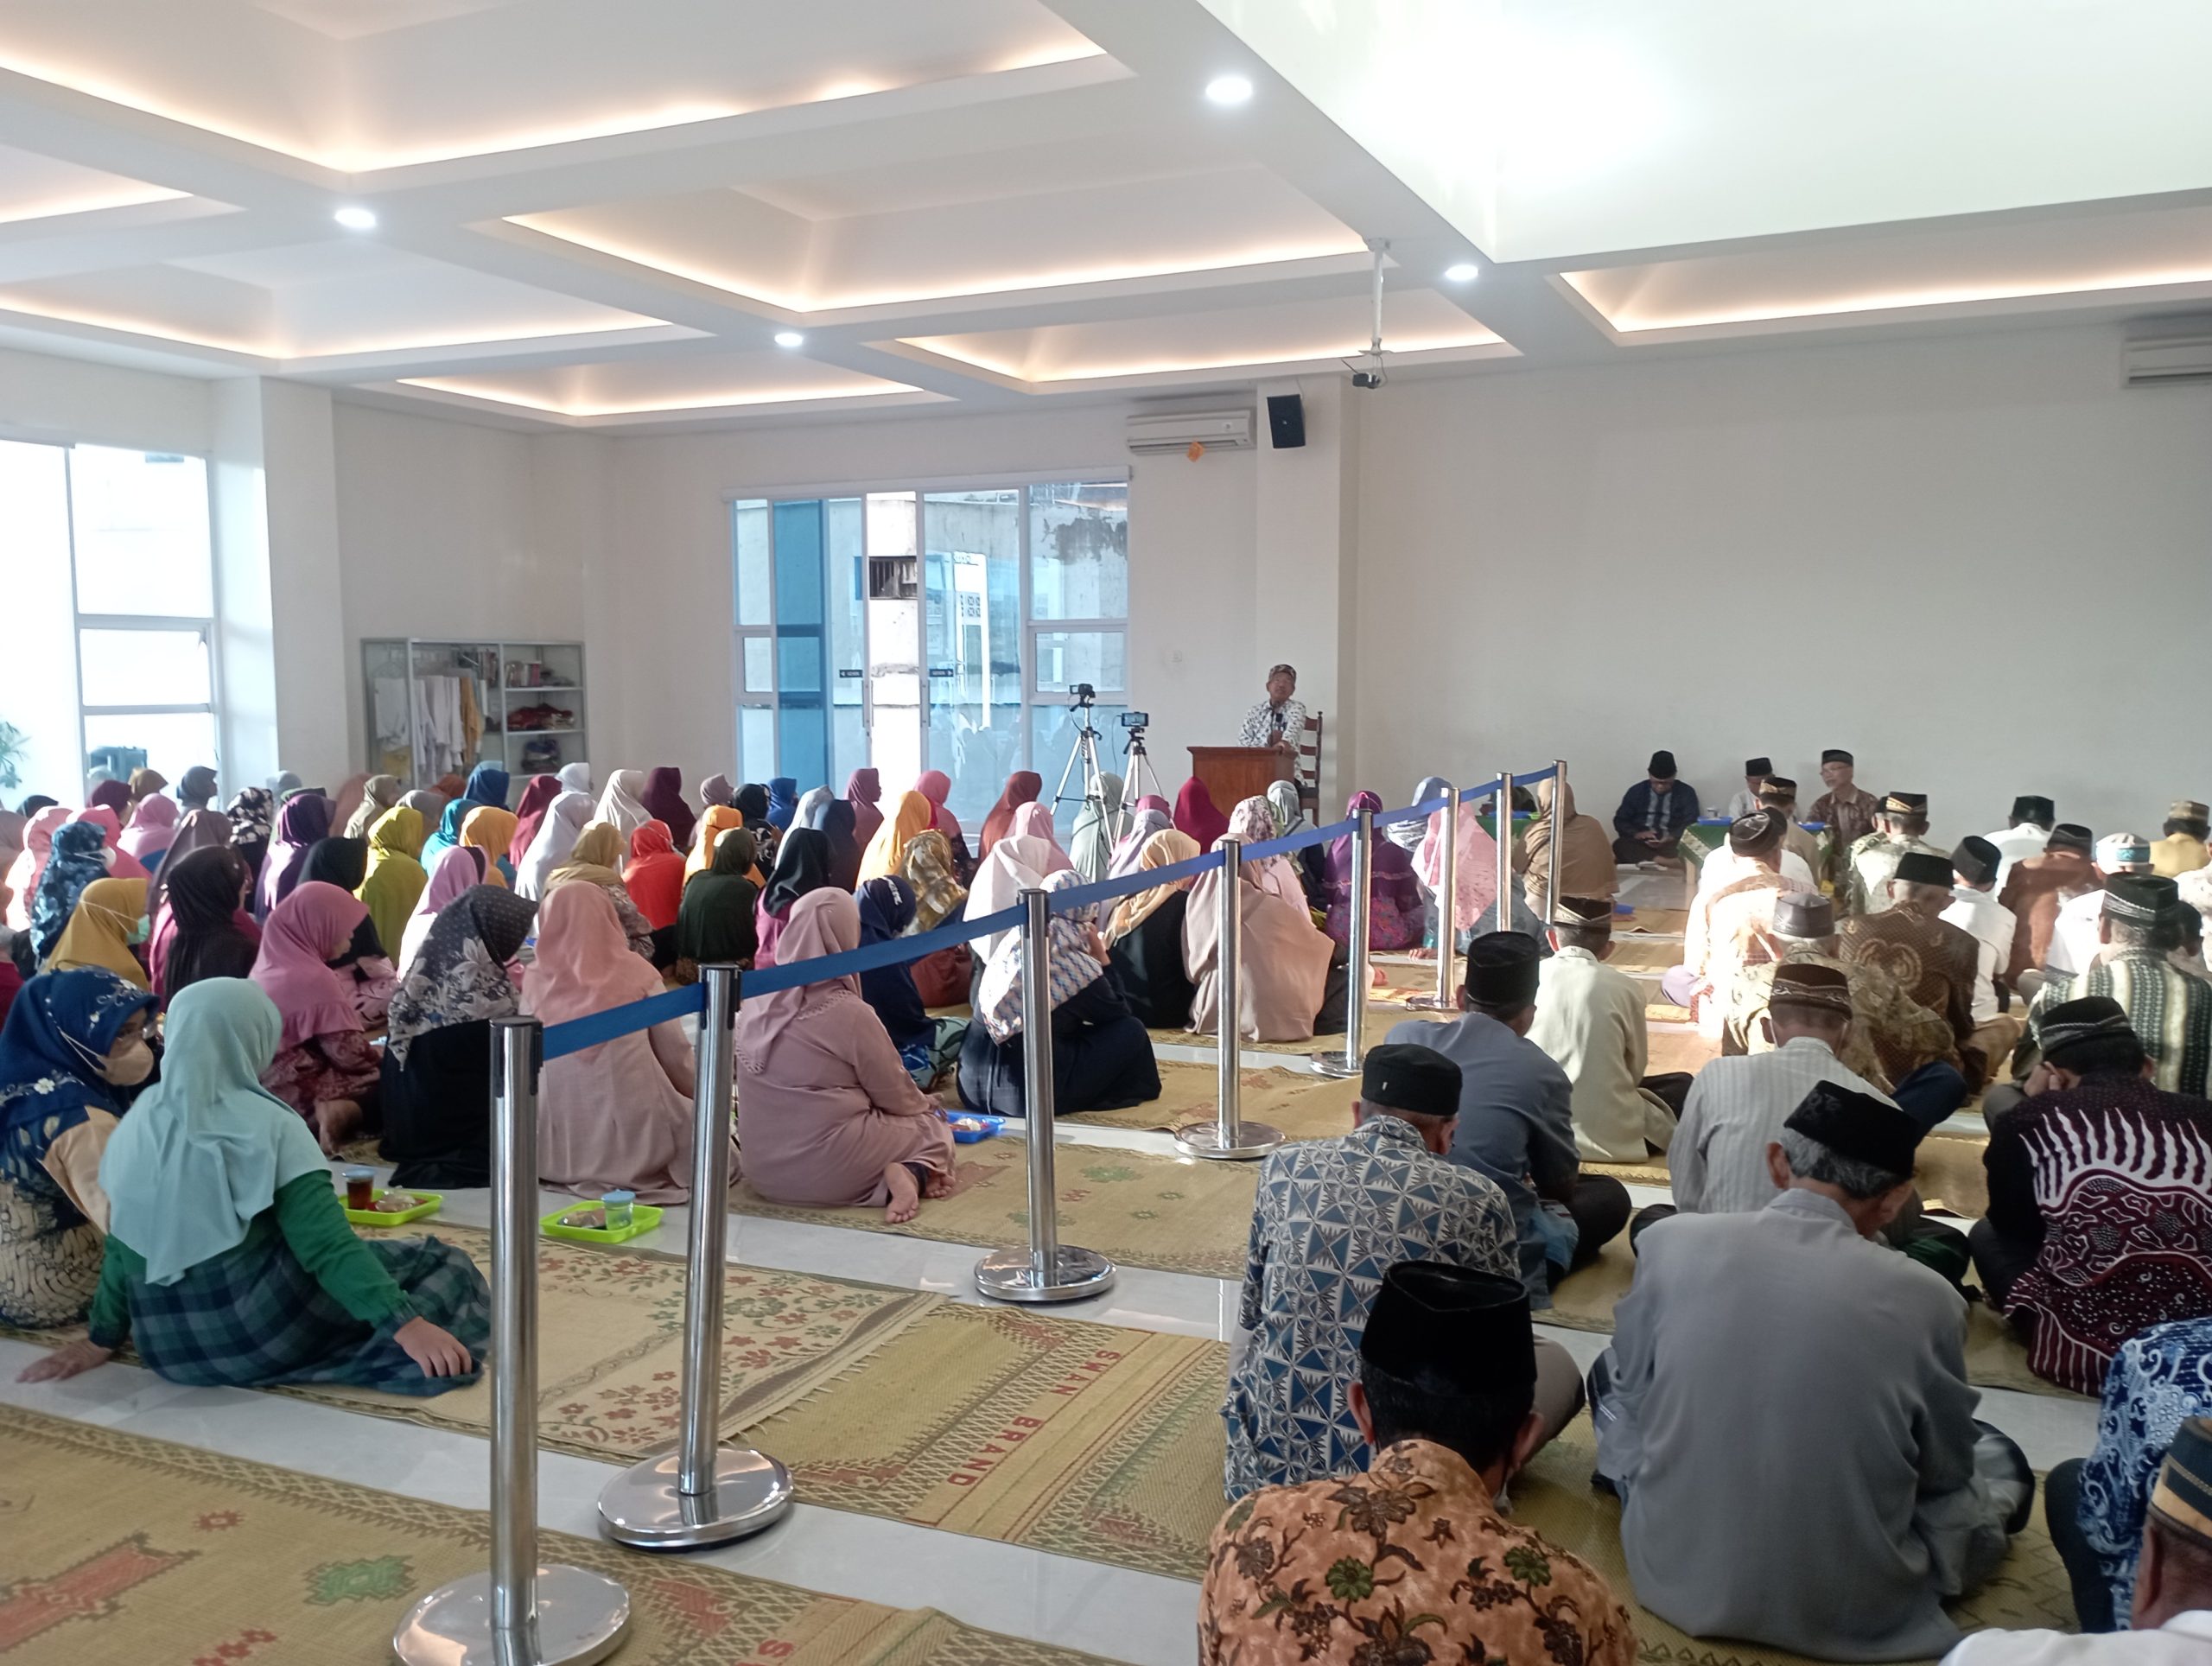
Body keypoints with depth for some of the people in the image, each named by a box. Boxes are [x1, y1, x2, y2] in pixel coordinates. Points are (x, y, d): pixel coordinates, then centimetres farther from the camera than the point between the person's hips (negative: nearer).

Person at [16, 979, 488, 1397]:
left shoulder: (141, 1119, 6)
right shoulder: (268, 1124, -10)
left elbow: (123, 1245, 14)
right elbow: (327, 1245, -17)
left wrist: (102, 1338, 26)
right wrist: (405, 1322, -20)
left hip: (167, 1347, 6)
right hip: (257, 1328, -6)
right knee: (437, 1261, 8)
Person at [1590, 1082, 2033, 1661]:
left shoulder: (1671, 1242, -12)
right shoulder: (1924, 1300, -16)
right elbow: (1946, 1472, 1)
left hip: (1675, 1576, 1)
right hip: (1852, 1610, -1)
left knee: (1610, 1372, 26)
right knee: (2001, 1458, 24)